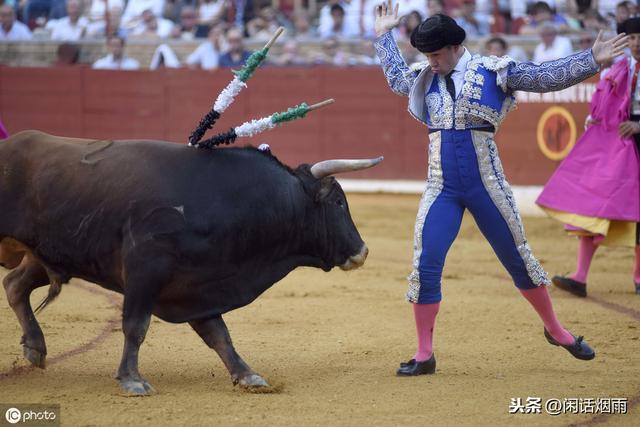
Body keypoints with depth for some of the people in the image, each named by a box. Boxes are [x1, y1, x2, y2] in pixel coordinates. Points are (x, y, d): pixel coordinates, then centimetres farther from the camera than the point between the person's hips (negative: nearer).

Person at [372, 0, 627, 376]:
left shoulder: (493, 71, -4)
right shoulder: (427, 77, 8)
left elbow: (547, 77, -7)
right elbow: (396, 78, 30)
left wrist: (591, 61, -16)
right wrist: (384, 36, 29)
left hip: (486, 186, -3)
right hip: (442, 190, 3)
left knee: (518, 258, 9)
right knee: (426, 267, -5)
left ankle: (555, 330, 29)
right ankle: (424, 355, 4)